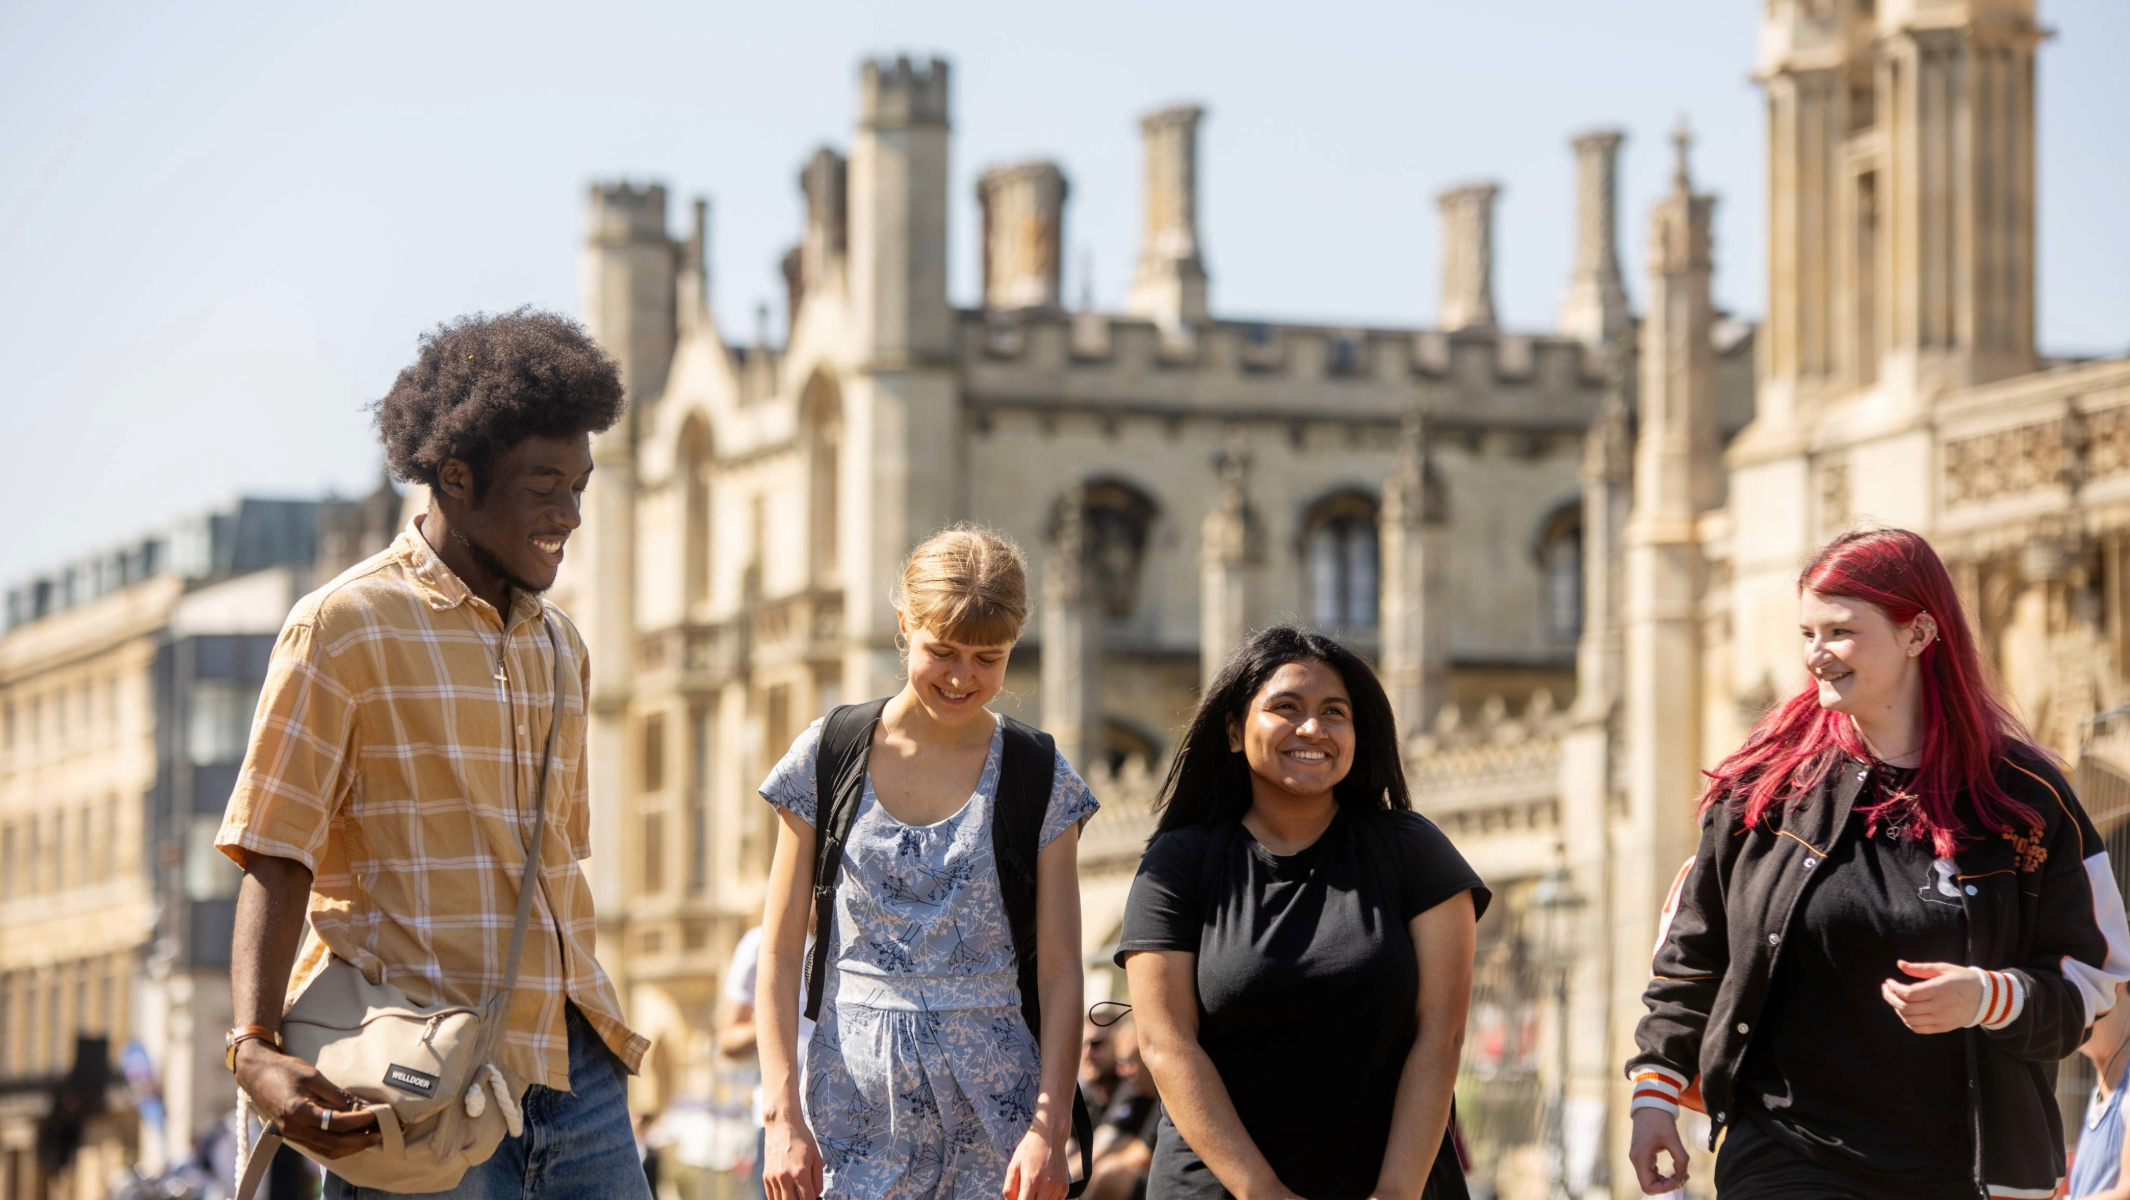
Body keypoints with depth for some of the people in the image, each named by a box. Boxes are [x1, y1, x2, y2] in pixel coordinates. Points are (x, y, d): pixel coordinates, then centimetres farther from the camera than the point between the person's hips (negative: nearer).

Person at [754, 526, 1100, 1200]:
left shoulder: (1042, 782, 4)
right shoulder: (827, 759, 4)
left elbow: (1060, 970, 1)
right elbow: (780, 951, 4)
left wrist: (1049, 1127, -11)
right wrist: (783, 1115, -5)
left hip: (992, 1115, 0)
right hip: (854, 1103, 0)